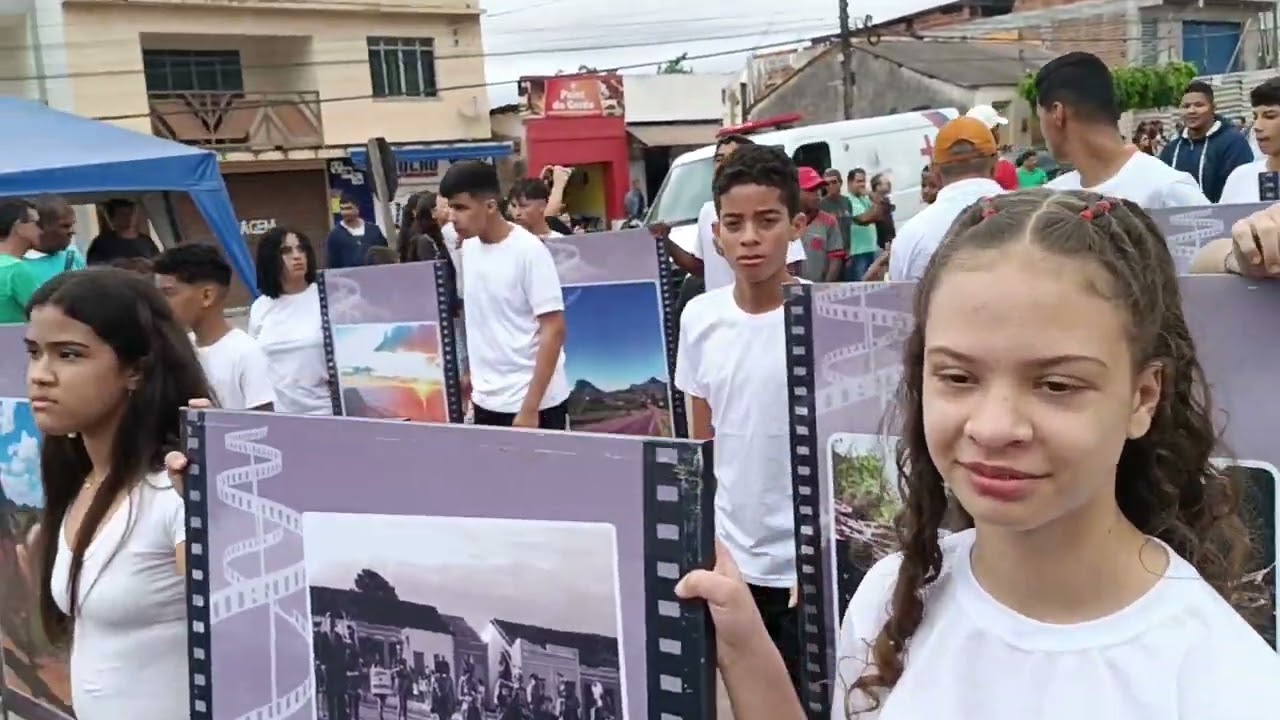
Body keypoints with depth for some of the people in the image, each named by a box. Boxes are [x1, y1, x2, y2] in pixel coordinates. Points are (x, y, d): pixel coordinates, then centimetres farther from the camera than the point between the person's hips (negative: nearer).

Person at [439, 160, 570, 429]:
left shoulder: (529, 251, -15)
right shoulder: (469, 247, 5)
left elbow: (554, 330, -17)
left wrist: (530, 408, -20)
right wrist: (474, 374, 14)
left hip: (535, 403, -6)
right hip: (486, 400, 6)